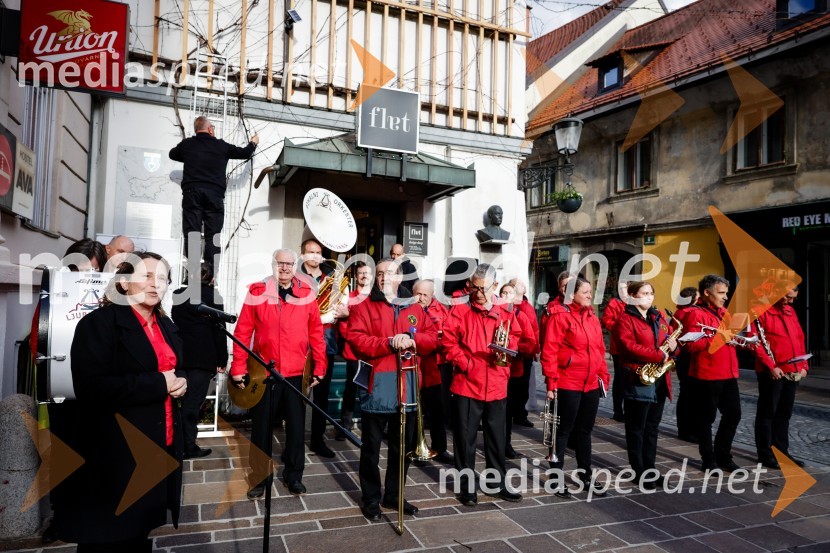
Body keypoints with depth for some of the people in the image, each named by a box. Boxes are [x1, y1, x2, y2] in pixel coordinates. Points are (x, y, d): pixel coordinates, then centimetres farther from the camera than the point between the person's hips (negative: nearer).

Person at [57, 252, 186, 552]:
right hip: (115, 452, -7)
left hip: (161, 446, 7)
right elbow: (91, 387, -23)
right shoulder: (98, 323, -11)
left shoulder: (167, 326, 12)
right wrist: (158, 383, -21)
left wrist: (181, 382, -2)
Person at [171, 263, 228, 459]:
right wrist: (222, 360, -2)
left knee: (181, 400, 12)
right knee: (193, 402, 0)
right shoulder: (212, 295, -4)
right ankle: (188, 446, 6)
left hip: (180, 355, 5)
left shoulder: (178, 294, 10)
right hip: (204, 357, -5)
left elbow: (174, 324, 13)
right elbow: (219, 329, -7)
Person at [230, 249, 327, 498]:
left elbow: (316, 334, 3)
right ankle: (259, 477, 28)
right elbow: (242, 332, -2)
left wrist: (319, 367, 1)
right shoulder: (257, 292, -3)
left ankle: (293, 475, 29)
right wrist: (238, 368, -5)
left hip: (297, 373, 1)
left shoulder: (306, 294, 0)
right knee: (261, 426, 11)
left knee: (296, 426, 12)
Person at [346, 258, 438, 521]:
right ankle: (371, 498, 23)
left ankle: (393, 495, 31)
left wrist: (412, 339, -15)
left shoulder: (415, 308, 11)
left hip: (407, 387, 4)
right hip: (376, 386, -4)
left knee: (403, 446, 15)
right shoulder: (364, 306, -1)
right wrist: (389, 343, -22)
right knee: (372, 447, 7)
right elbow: (356, 339, -13)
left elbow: (432, 338, 5)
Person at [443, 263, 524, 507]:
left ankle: (498, 481, 31)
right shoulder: (459, 311, -4)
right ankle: (467, 485, 21)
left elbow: (515, 338, 15)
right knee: (466, 437, 7)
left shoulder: (505, 313, 6)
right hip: (467, 384, -3)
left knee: (497, 436, 15)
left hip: (497, 386, 3)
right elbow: (448, 342, -8)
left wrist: (506, 348, -6)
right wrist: (465, 363, -16)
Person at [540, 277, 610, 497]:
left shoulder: (592, 317, 11)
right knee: (563, 431, 4)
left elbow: (600, 350, 16)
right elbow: (549, 351, -15)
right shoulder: (560, 316, -11)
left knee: (585, 430, 17)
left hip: (591, 384, 7)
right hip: (568, 384, -7)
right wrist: (552, 382, -18)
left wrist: (604, 376, 12)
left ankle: (585, 475, 30)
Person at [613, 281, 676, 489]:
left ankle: (650, 468, 23)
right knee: (637, 427, 2)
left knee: (652, 426, 14)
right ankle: (640, 472, 10)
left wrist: (672, 347, -4)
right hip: (638, 379, -7)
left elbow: (668, 340, 20)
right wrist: (658, 355, -21)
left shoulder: (659, 317, 15)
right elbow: (629, 347, -19)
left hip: (659, 379, 7)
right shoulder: (625, 319, -8)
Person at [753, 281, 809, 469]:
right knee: (767, 414, 2)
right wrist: (770, 366, -18)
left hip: (792, 372, 7)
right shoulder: (762, 312, -8)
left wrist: (803, 365, 9)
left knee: (784, 414, 14)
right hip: (771, 373, -7)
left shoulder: (790, 311, 15)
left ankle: (782, 452, 24)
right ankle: (765, 454, 9)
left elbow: (799, 339, 18)